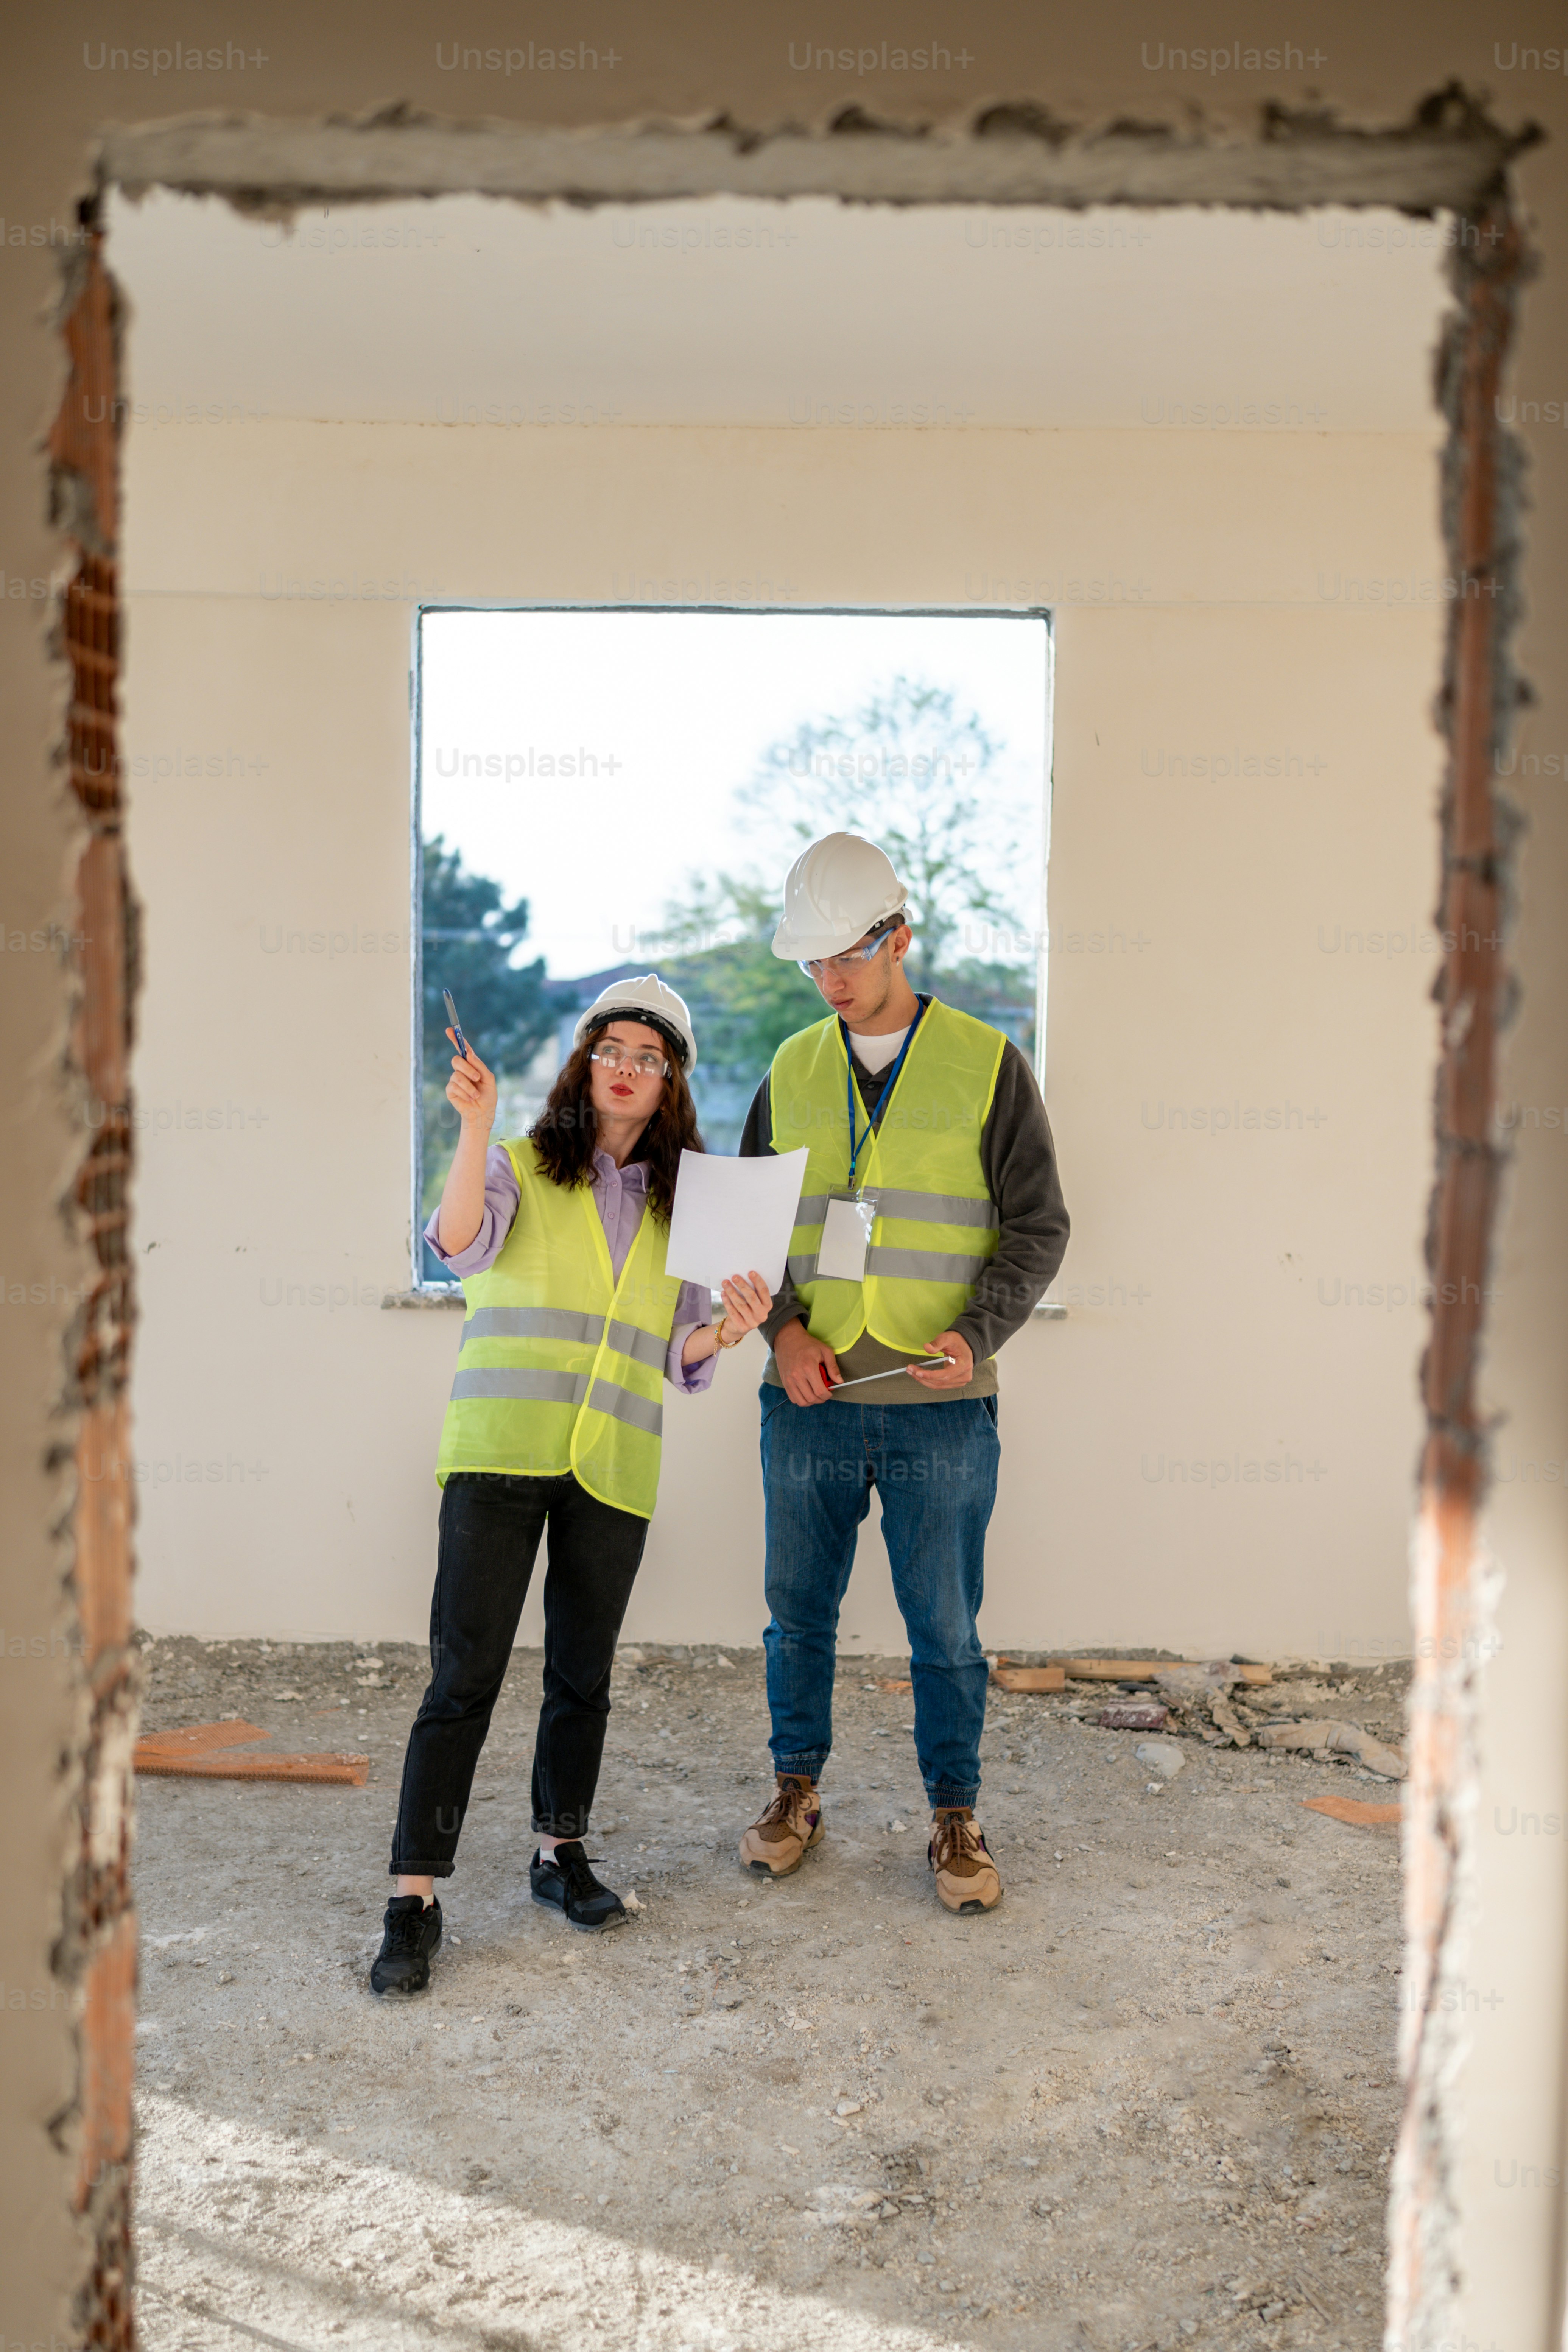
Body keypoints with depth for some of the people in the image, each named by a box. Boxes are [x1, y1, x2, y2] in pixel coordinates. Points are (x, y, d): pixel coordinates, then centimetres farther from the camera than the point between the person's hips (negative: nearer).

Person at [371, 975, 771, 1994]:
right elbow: (460, 1243, -17)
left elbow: (677, 1357, 13)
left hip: (614, 1469, 4)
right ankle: (416, 1897, 1)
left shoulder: (681, 1204, 14)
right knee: (466, 1673, -6)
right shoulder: (519, 1168, 5)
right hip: (500, 1454, -3)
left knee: (583, 1673, 12)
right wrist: (476, 1125, -26)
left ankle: (562, 1853, 30)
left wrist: (726, 1329, -7)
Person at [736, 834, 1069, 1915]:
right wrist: (784, 1330, -6)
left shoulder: (987, 1065, -1)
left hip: (942, 1409, -2)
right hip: (809, 1400, 3)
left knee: (945, 1624, 6)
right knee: (799, 1609, 13)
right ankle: (797, 1792, 31)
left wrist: (977, 1334, -15)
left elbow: (1038, 1228, 0)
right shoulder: (792, 1073, 8)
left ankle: (956, 1817, 24)